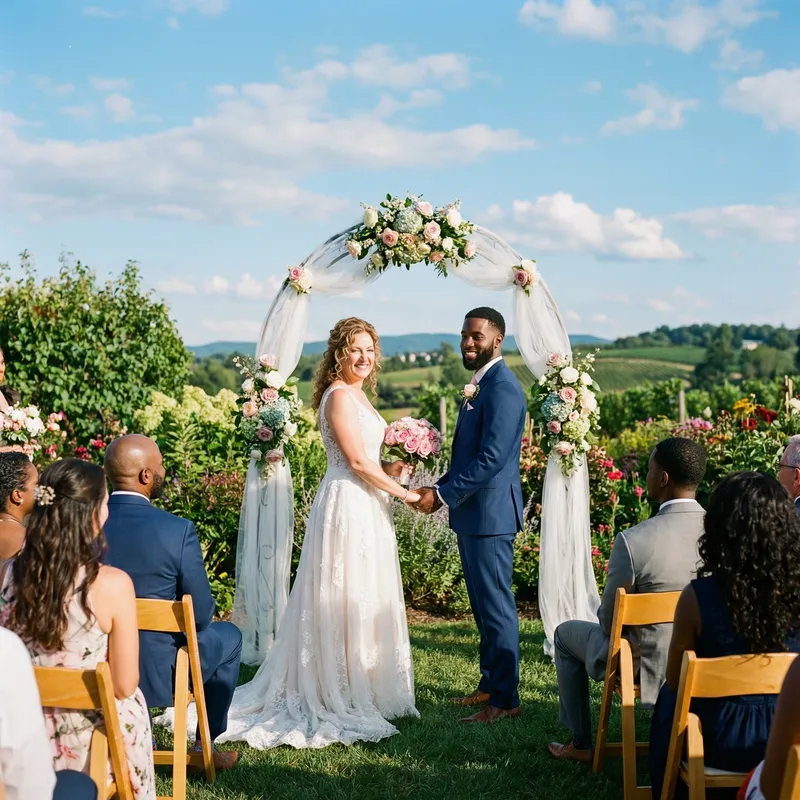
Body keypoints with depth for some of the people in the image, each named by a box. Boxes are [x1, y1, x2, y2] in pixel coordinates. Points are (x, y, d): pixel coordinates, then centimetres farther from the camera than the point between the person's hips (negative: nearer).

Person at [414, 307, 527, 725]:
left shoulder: (502, 388, -17)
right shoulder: (479, 385, 15)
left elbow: (490, 458, -23)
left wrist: (443, 494, -18)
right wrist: (441, 488, 7)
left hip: (490, 513, -10)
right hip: (473, 513, 10)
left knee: (496, 607, -2)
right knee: (483, 606, 17)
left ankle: (504, 699, 6)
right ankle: (489, 685, 28)